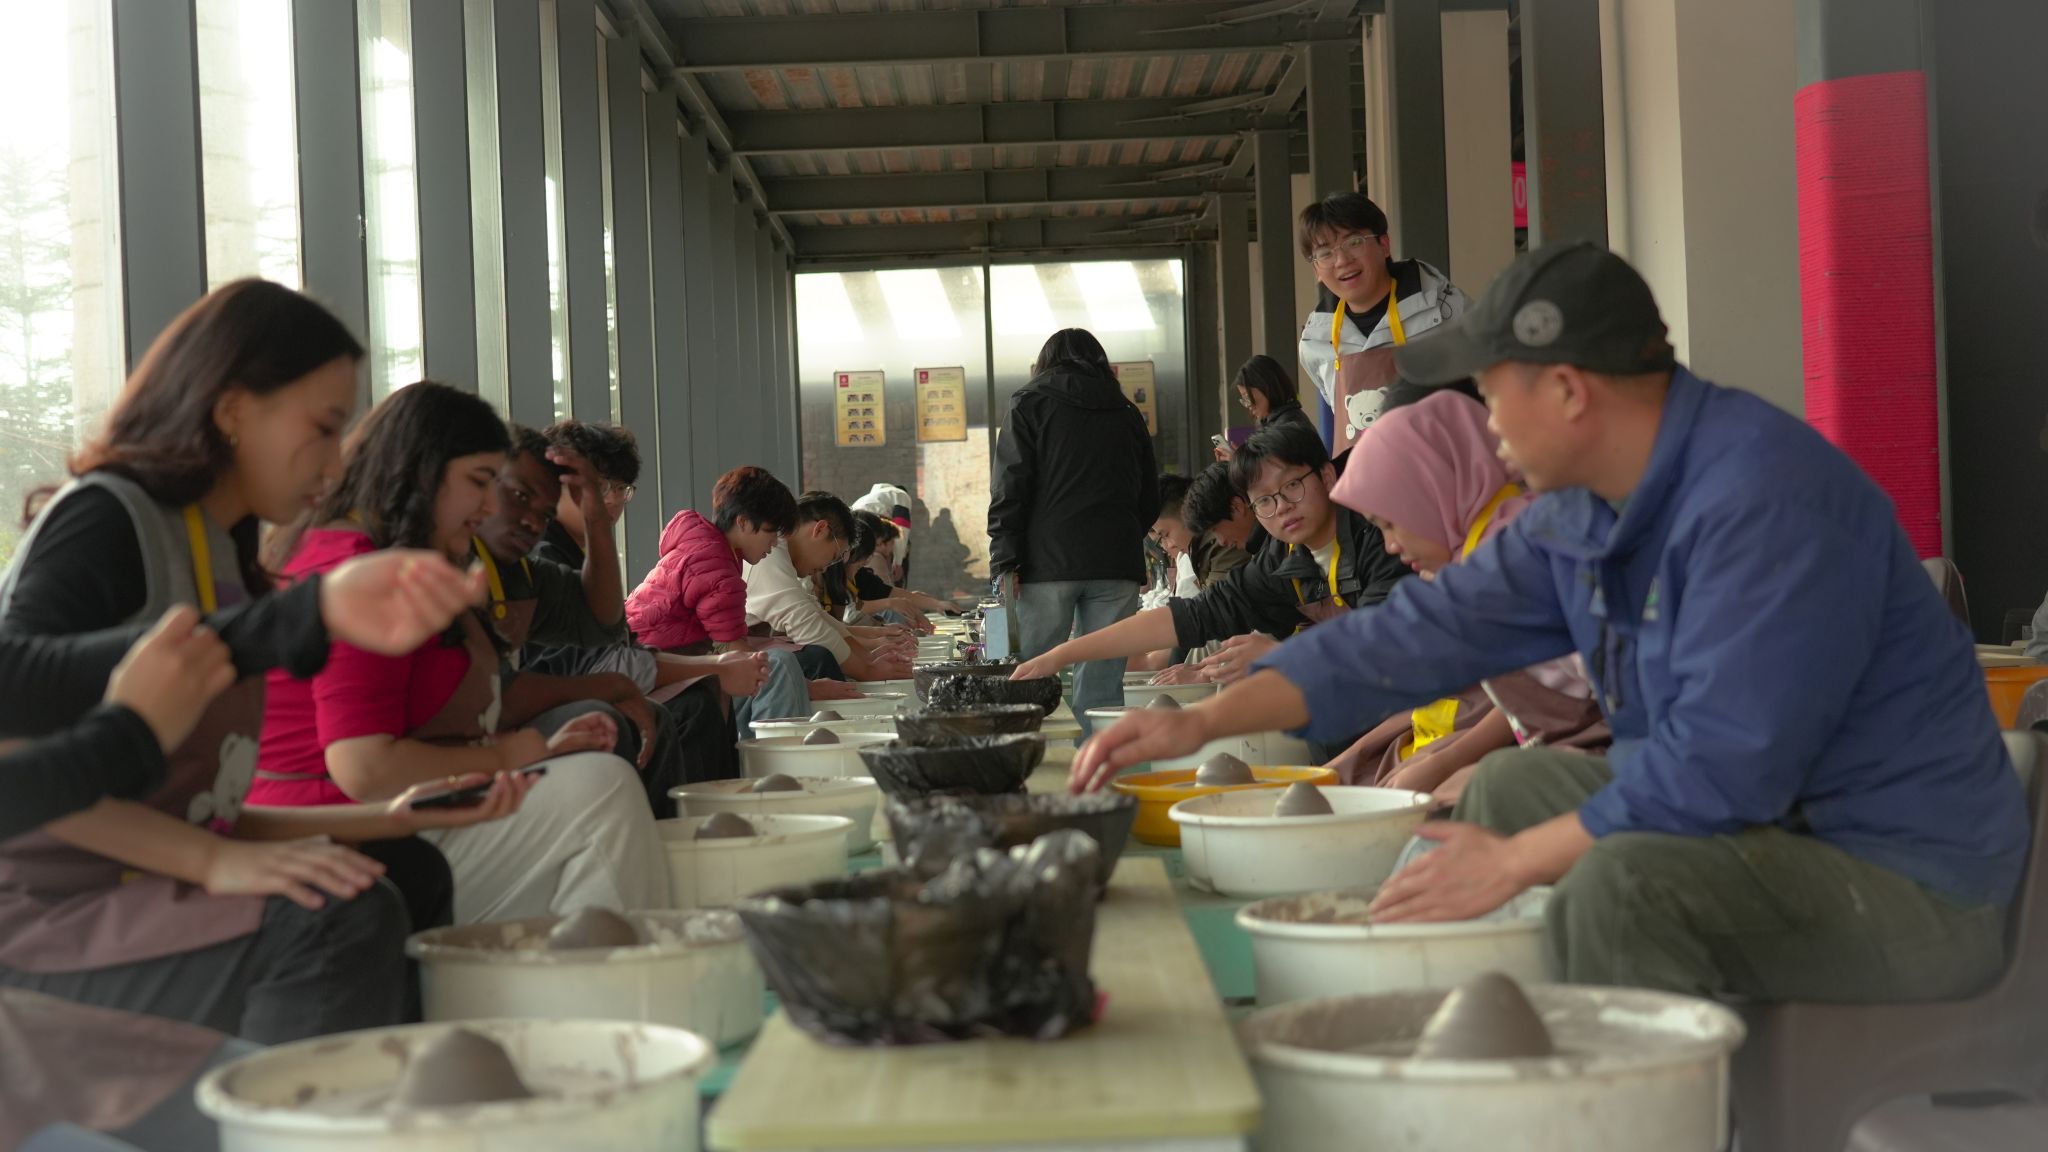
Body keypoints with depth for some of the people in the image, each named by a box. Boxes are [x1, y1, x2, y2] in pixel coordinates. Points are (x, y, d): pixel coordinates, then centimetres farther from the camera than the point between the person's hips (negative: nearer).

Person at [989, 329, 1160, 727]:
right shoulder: (1127, 413, 19)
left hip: (1048, 560, -3)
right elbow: (1150, 499, 23)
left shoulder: (1030, 403, 8)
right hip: (1116, 562, 3)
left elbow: (1010, 488, -3)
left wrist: (1005, 560, -6)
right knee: (1102, 687, 1)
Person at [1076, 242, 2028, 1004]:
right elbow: (1427, 630, 8)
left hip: (1907, 879, -9)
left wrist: (1514, 861, -21)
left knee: (1618, 884, -31)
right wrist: (1200, 724, 4)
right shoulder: (1577, 517, 6)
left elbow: (1727, 762, -29)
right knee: (1513, 786, 16)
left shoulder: (1765, 495, -24)